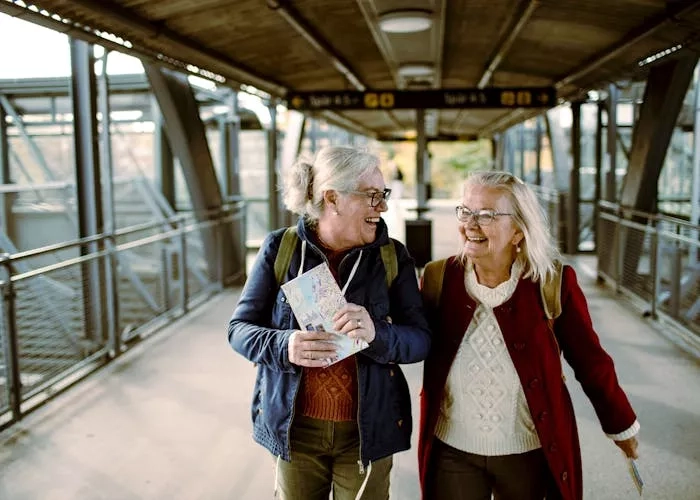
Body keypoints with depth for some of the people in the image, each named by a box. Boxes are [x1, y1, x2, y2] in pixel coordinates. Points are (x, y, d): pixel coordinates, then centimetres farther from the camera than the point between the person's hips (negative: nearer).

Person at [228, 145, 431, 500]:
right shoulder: (281, 248, -6)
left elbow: (421, 339, -6)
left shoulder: (392, 256, -4)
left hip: (367, 429, 0)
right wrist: (284, 346, -25)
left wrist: (377, 334, -28)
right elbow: (240, 328, -4)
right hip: (295, 427, 0)